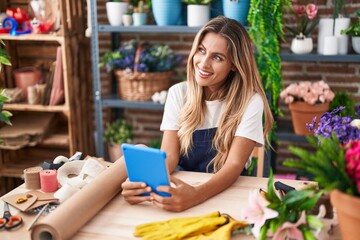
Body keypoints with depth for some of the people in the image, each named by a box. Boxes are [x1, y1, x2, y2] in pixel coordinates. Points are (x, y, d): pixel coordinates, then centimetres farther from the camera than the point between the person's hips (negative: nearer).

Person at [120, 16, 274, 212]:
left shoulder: (250, 101, -11)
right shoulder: (178, 93, -2)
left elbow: (235, 164, -19)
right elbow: (169, 155, -9)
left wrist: (196, 195, -37)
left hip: (230, 192, -3)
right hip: (183, 187, 3)